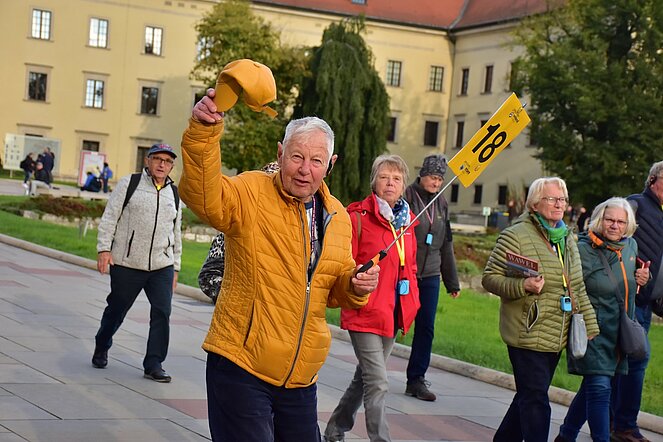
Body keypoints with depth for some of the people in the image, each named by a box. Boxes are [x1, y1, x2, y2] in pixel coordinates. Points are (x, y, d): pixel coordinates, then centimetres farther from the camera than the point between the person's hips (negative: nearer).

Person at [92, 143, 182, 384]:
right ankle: (101, 350, 34)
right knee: (116, 310, 10)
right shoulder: (129, 184, 2)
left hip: (162, 267, 3)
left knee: (162, 312, -9)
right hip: (127, 264, -3)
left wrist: (175, 268, 18)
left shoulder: (174, 194, 14)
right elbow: (109, 217, -1)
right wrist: (104, 248, -11)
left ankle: (153, 364, -2)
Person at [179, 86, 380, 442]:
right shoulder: (251, 193, -9)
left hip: (301, 379, 6)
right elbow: (203, 196, -31)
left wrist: (355, 286, -3)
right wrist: (203, 131, -46)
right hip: (241, 367, -6)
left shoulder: (338, 217, 9)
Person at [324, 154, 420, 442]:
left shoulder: (406, 219, 11)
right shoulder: (359, 216, -10)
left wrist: (411, 302, 14)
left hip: (394, 314, 7)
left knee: (365, 378, 18)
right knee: (378, 385, -10)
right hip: (365, 313, -7)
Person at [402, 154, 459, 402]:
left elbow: (446, 244, 19)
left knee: (426, 328, 4)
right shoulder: (406, 197, -7)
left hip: (430, 276, 6)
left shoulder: (441, 204, 13)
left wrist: (452, 282, 19)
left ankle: (416, 380, 11)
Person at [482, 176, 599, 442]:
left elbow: (579, 288, 18)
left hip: (557, 337, 7)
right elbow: (489, 278, -10)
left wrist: (589, 326, 14)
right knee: (536, 401, -7)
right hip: (527, 335, -7)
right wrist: (521, 286, -26)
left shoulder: (567, 239, 13)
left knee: (530, 395, 16)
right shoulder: (515, 236, -10)